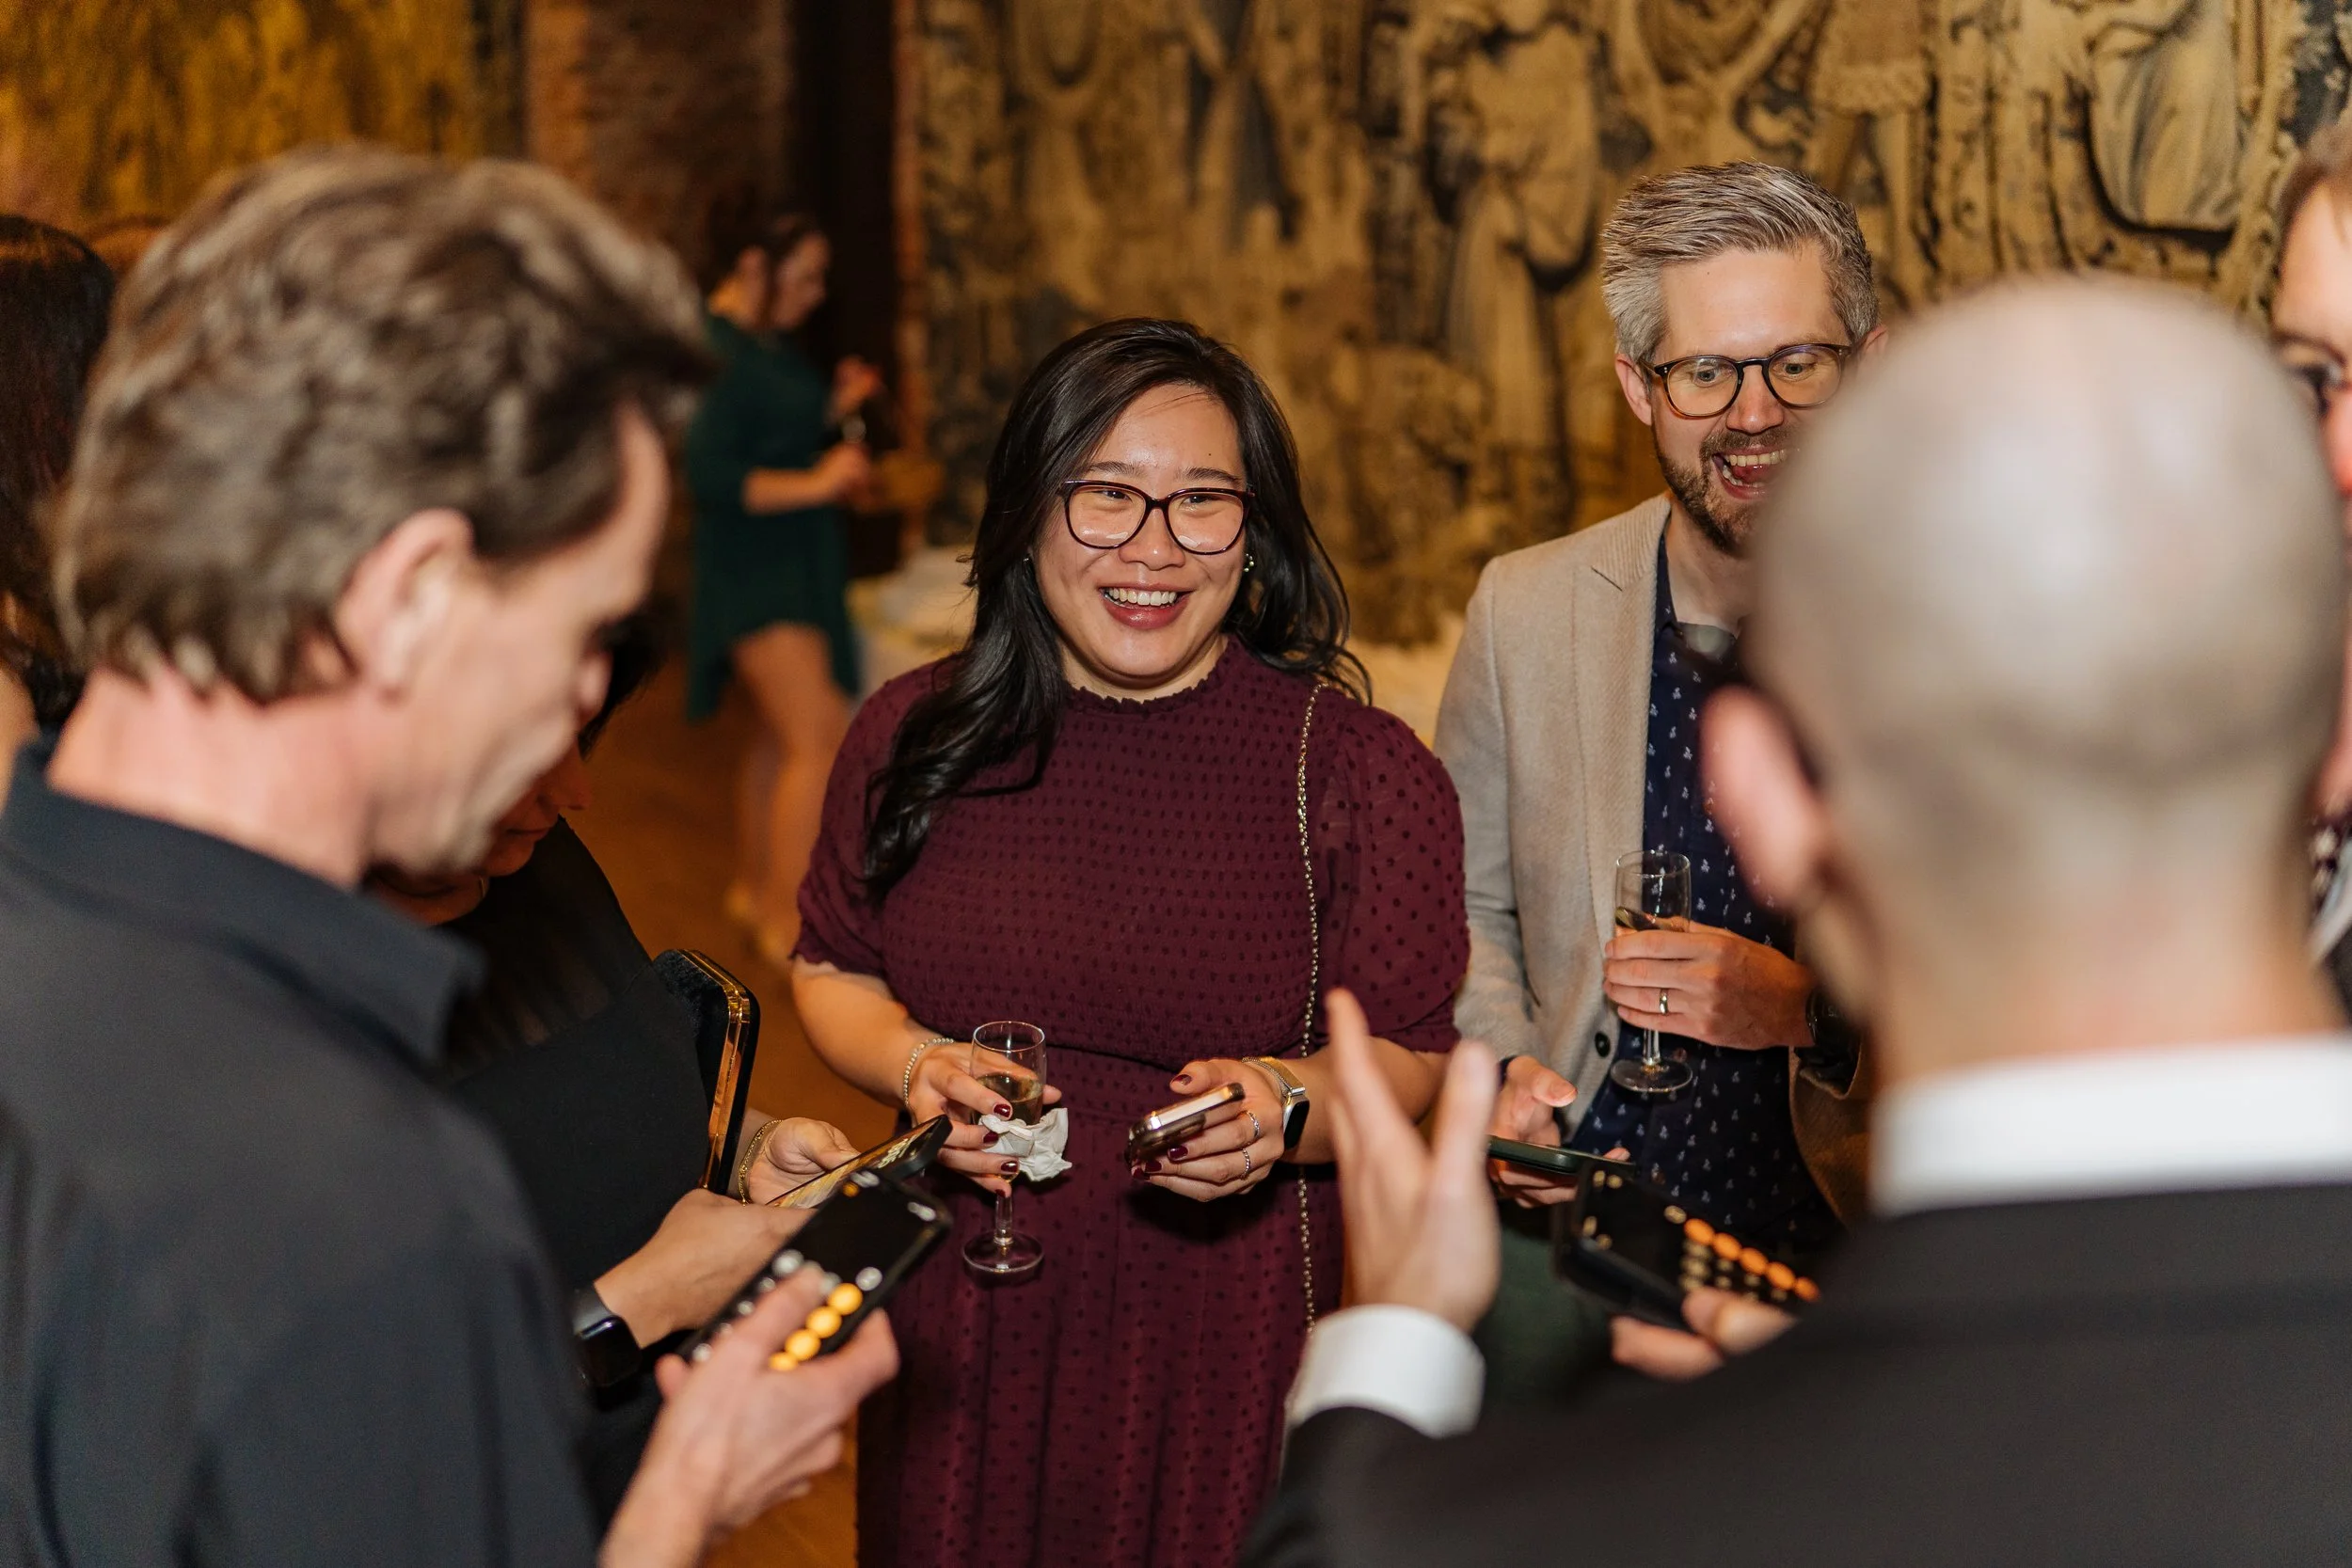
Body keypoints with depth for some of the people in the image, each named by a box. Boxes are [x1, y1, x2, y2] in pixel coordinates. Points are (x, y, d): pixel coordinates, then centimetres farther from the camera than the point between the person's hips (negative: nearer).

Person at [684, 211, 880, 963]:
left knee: (781, 735, 17)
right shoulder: (715, 352, -19)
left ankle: (753, 887, 30)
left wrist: (837, 406, 6)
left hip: (799, 563, 10)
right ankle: (787, 924, -11)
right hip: (755, 570, -10)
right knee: (819, 738, -15)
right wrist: (818, 484, -23)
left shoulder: (771, 344, 10)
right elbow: (712, 477, -24)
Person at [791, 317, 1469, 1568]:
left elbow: (1411, 1058, -4)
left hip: (1227, 1352, -3)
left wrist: (1283, 1106, -24)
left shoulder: (1356, 770, -8)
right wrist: (915, 1065, -7)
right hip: (960, 1336, 3)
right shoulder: (913, 738, 1)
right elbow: (832, 969, 13)